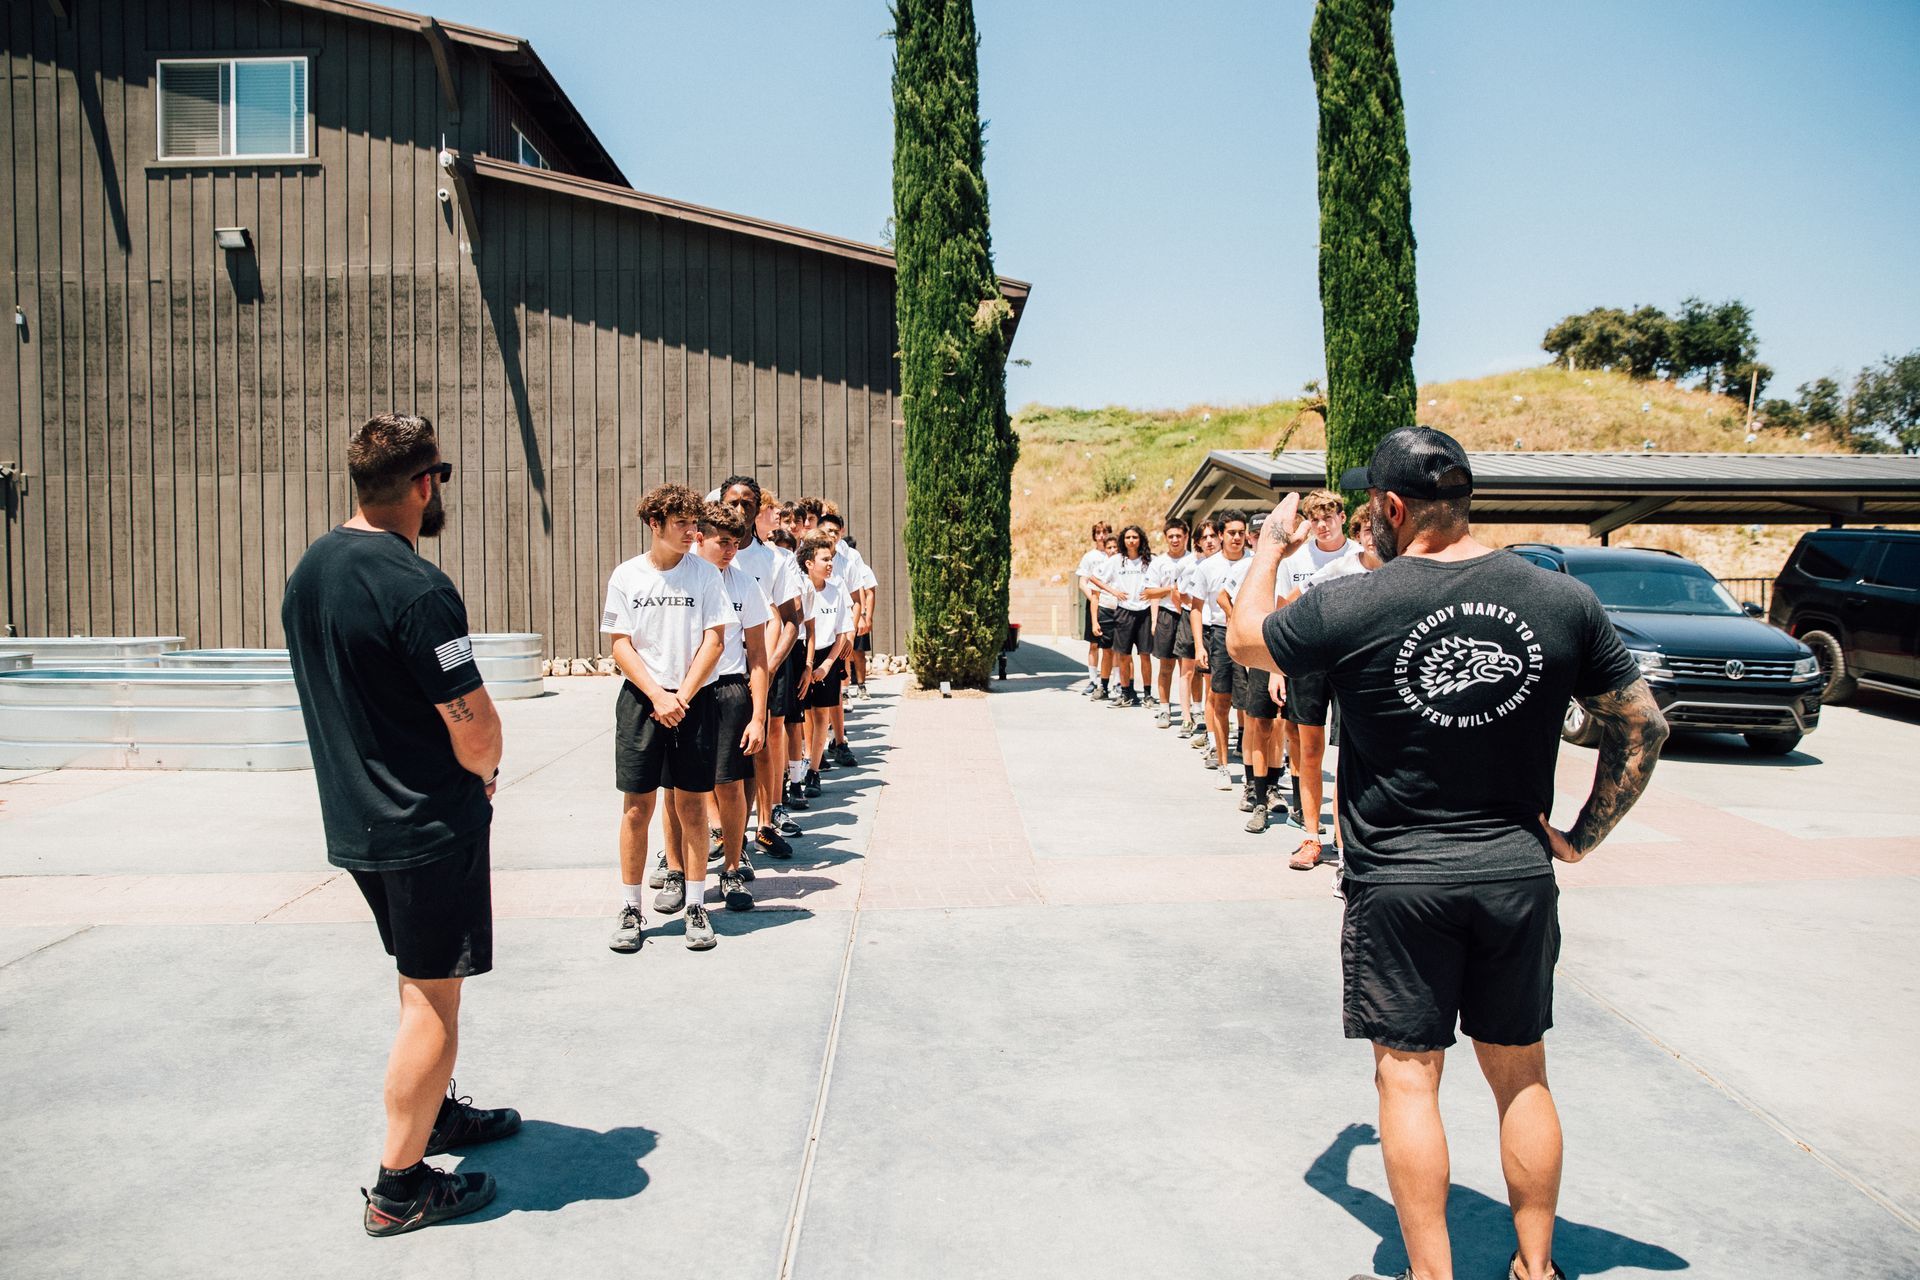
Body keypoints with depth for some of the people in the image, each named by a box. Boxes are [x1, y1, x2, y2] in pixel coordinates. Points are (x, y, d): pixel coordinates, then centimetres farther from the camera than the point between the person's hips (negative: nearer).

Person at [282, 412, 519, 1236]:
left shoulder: (308, 572, 6)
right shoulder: (415, 589, -22)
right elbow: (475, 728, -23)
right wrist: (484, 774, 0)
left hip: (353, 820, 9)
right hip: (429, 827, -9)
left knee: (423, 977, 24)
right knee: (433, 998, 3)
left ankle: (436, 1112, 41)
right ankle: (398, 1188, 13)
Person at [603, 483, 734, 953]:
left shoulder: (705, 574, 1)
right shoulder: (626, 576, 2)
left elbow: (714, 642, -1)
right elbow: (621, 646, 0)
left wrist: (682, 697, -10)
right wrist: (657, 697, -11)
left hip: (694, 700, 0)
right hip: (640, 700, 0)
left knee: (691, 806, 3)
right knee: (636, 807, 2)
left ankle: (695, 906, 12)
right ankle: (630, 909, 12)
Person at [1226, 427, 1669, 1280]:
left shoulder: (1349, 608, -13)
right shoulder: (1563, 600, -3)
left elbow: (1244, 642, 5)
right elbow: (1641, 728, 4)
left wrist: (1270, 549, 20)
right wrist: (1582, 836, 11)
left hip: (1398, 881, -3)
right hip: (1519, 872, 4)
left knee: (1408, 1076, 8)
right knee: (1521, 1076, 17)